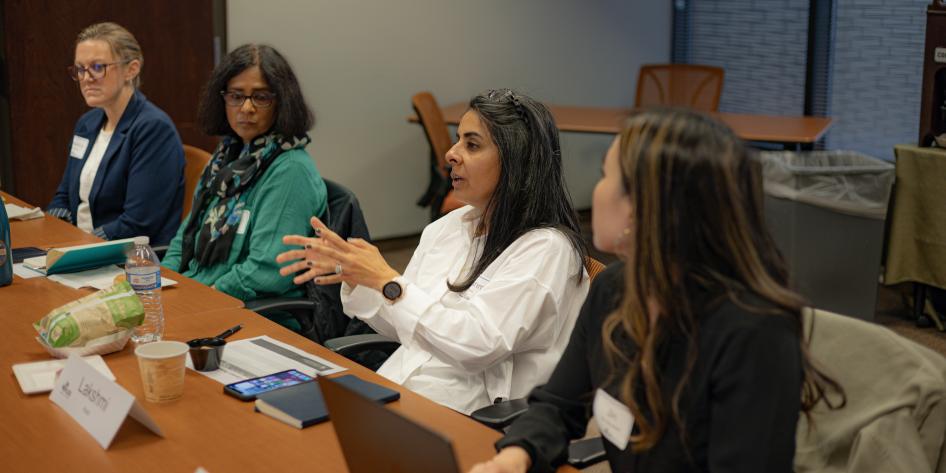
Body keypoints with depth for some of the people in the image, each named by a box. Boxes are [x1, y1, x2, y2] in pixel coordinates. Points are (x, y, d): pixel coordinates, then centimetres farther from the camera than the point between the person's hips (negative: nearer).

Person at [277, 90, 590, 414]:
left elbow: (477, 346, -20)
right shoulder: (447, 227, 11)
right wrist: (349, 272, 1)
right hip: (391, 392, 7)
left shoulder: (546, 248, -11)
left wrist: (387, 281, -18)